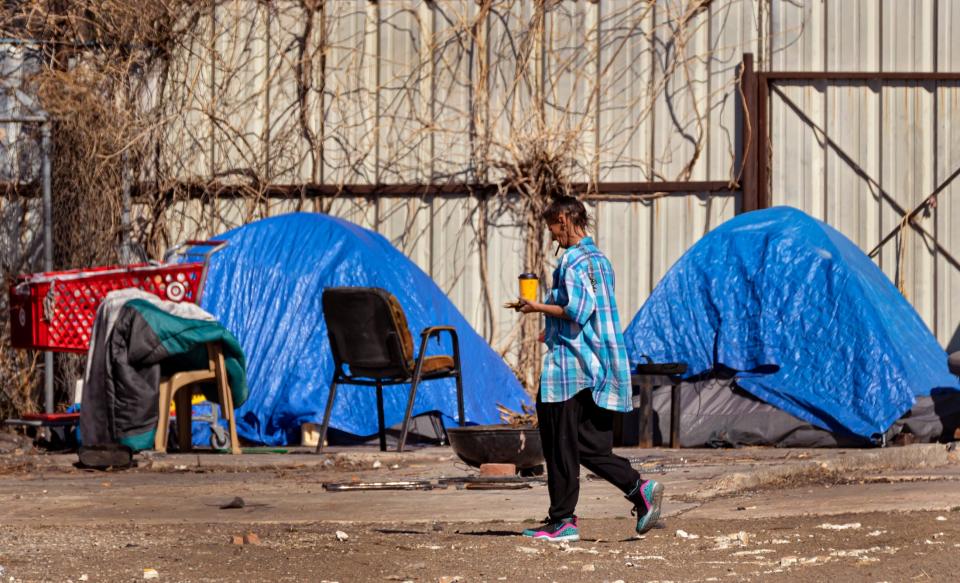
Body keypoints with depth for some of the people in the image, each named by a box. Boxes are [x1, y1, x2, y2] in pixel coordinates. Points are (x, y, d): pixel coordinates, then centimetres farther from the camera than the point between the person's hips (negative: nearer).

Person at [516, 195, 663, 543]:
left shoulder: (573, 259, -11)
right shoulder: (600, 259, 18)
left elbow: (578, 309, -22)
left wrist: (538, 307, -10)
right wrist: (554, 331, 27)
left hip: (571, 365, -9)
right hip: (600, 369, 9)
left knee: (561, 446, -2)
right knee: (592, 447, 9)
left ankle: (561, 521, 1)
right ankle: (639, 489, -7)